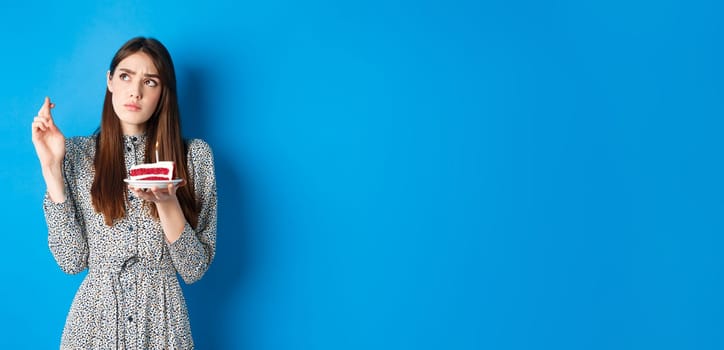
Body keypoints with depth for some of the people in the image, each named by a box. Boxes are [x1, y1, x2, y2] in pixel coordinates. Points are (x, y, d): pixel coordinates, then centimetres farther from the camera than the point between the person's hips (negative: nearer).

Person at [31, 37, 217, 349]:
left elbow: (194, 270, -6)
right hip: (95, 321, 1)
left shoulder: (195, 156, -5)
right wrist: (51, 168, -12)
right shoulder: (77, 153, -2)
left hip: (162, 322, 0)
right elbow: (72, 260, -8)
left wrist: (166, 203, -22)